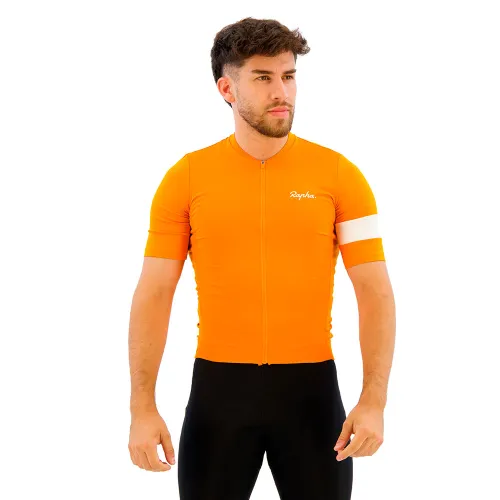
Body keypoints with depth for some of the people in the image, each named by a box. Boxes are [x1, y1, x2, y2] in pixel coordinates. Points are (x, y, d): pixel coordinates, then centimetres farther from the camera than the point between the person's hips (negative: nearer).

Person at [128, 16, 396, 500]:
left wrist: (374, 401, -14)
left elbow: (375, 292, -4)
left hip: (311, 387, 0)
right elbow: (153, 296, -1)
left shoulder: (339, 174, -2)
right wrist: (143, 408, -8)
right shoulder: (186, 178, -1)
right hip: (218, 388, 0)